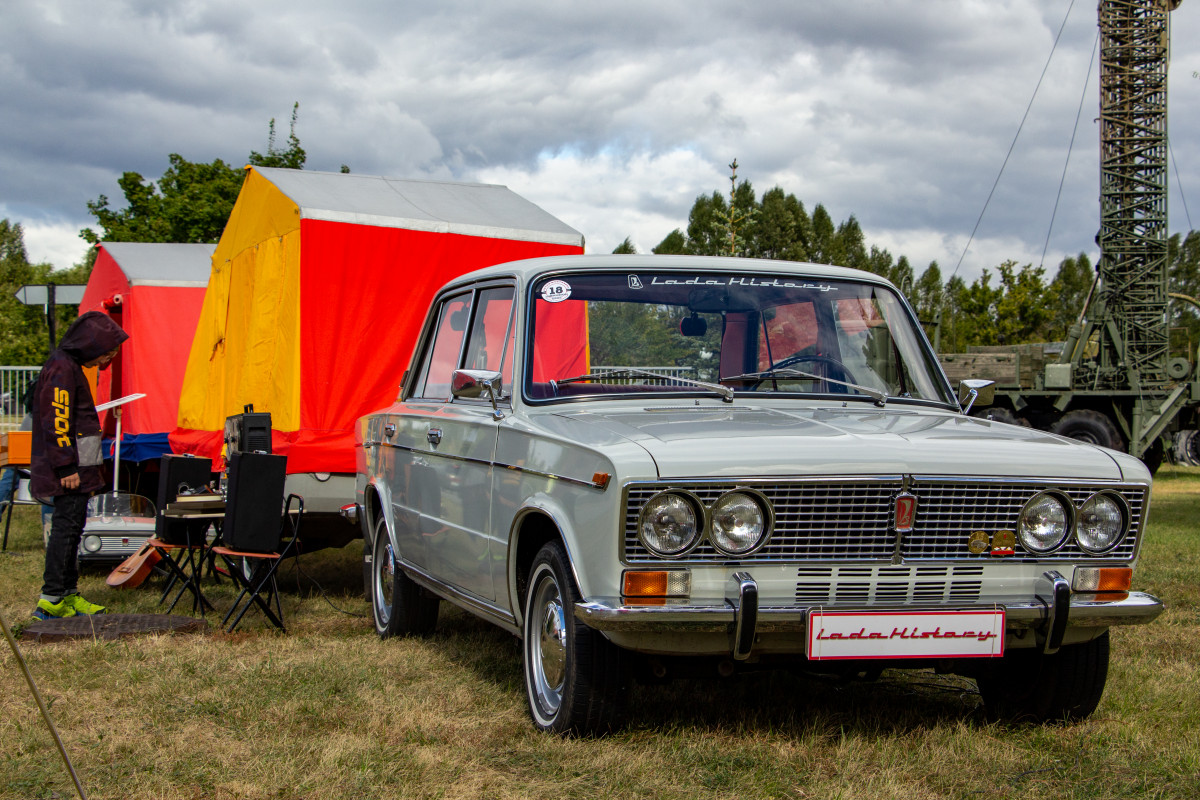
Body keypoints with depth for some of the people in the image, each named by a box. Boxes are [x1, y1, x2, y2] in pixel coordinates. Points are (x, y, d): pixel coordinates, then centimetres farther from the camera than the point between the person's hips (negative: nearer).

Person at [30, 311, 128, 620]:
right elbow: (56, 421, -20)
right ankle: (51, 600, -10)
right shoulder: (63, 369, -14)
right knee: (67, 527, -10)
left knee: (70, 529, 12)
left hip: (75, 469, 10)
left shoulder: (70, 366, 18)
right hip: (69, 471, -10)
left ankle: (68, 595, 18)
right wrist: (67, 466, -22)